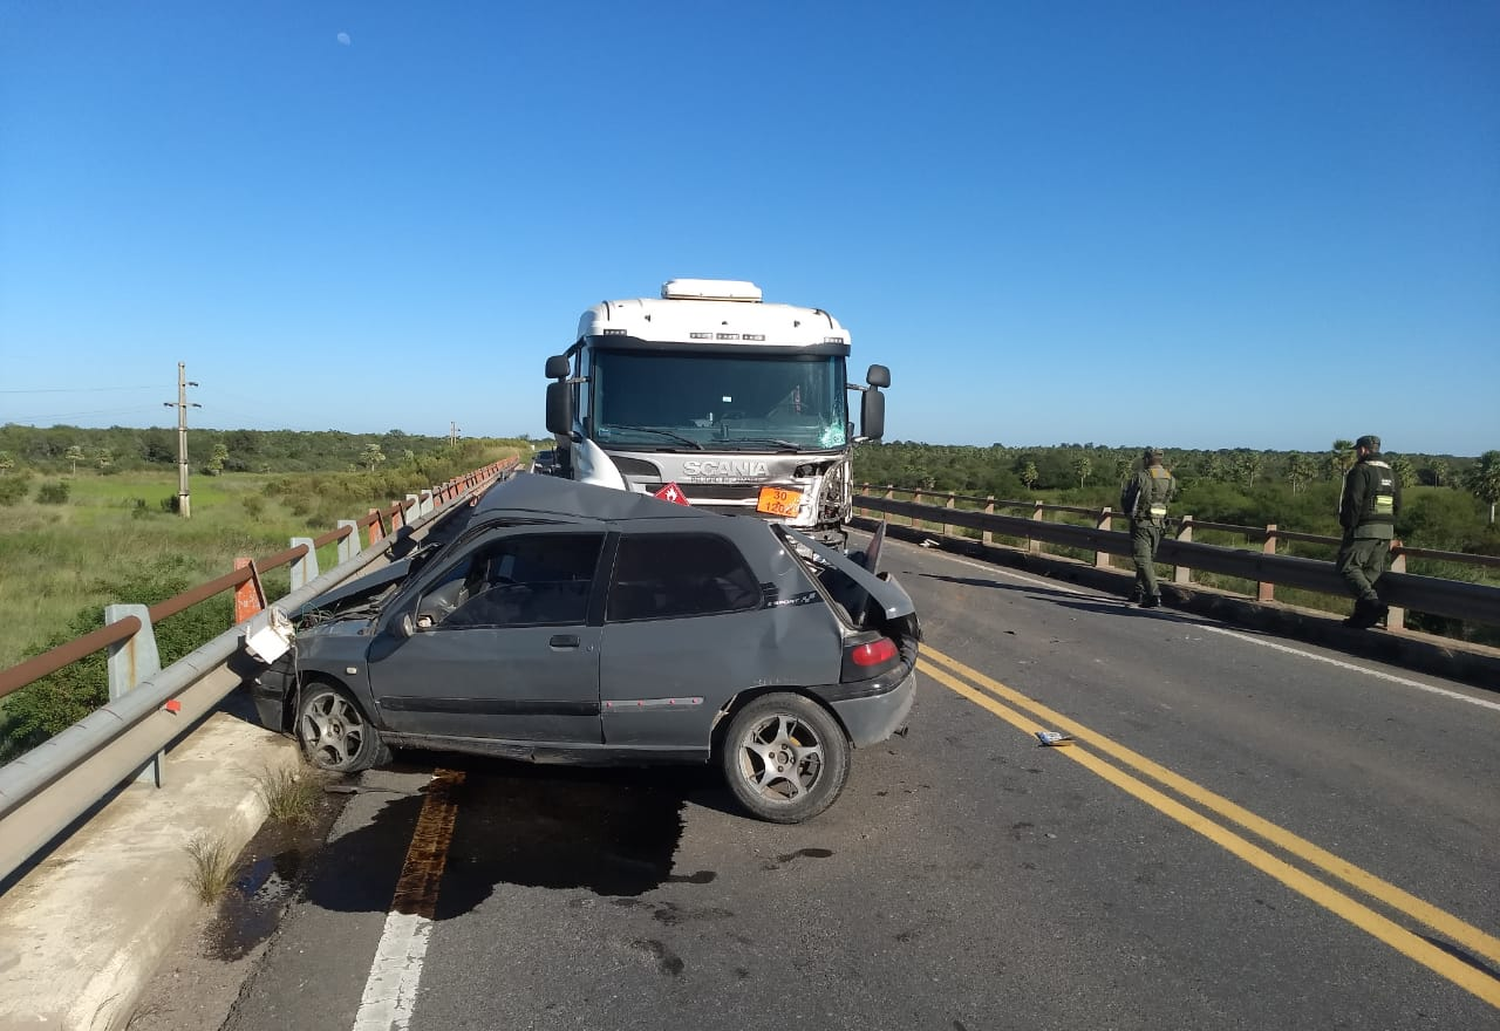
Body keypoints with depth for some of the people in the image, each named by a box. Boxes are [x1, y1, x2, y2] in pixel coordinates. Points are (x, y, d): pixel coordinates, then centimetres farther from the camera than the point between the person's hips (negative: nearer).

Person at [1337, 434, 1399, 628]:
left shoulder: (1360, 471, -10)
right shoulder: (1390, 473, 17)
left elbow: (1353, 502, -17)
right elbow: (1397, 505, 19)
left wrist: (1348, 526, -10)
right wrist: (1387, 524, 20)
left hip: (1364, 529, -8)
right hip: (1386, 531, 8)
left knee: (1348, 566, -5)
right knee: (1372, 571, 10)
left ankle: (1372, 602, -24)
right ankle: (1362, 615, 11)